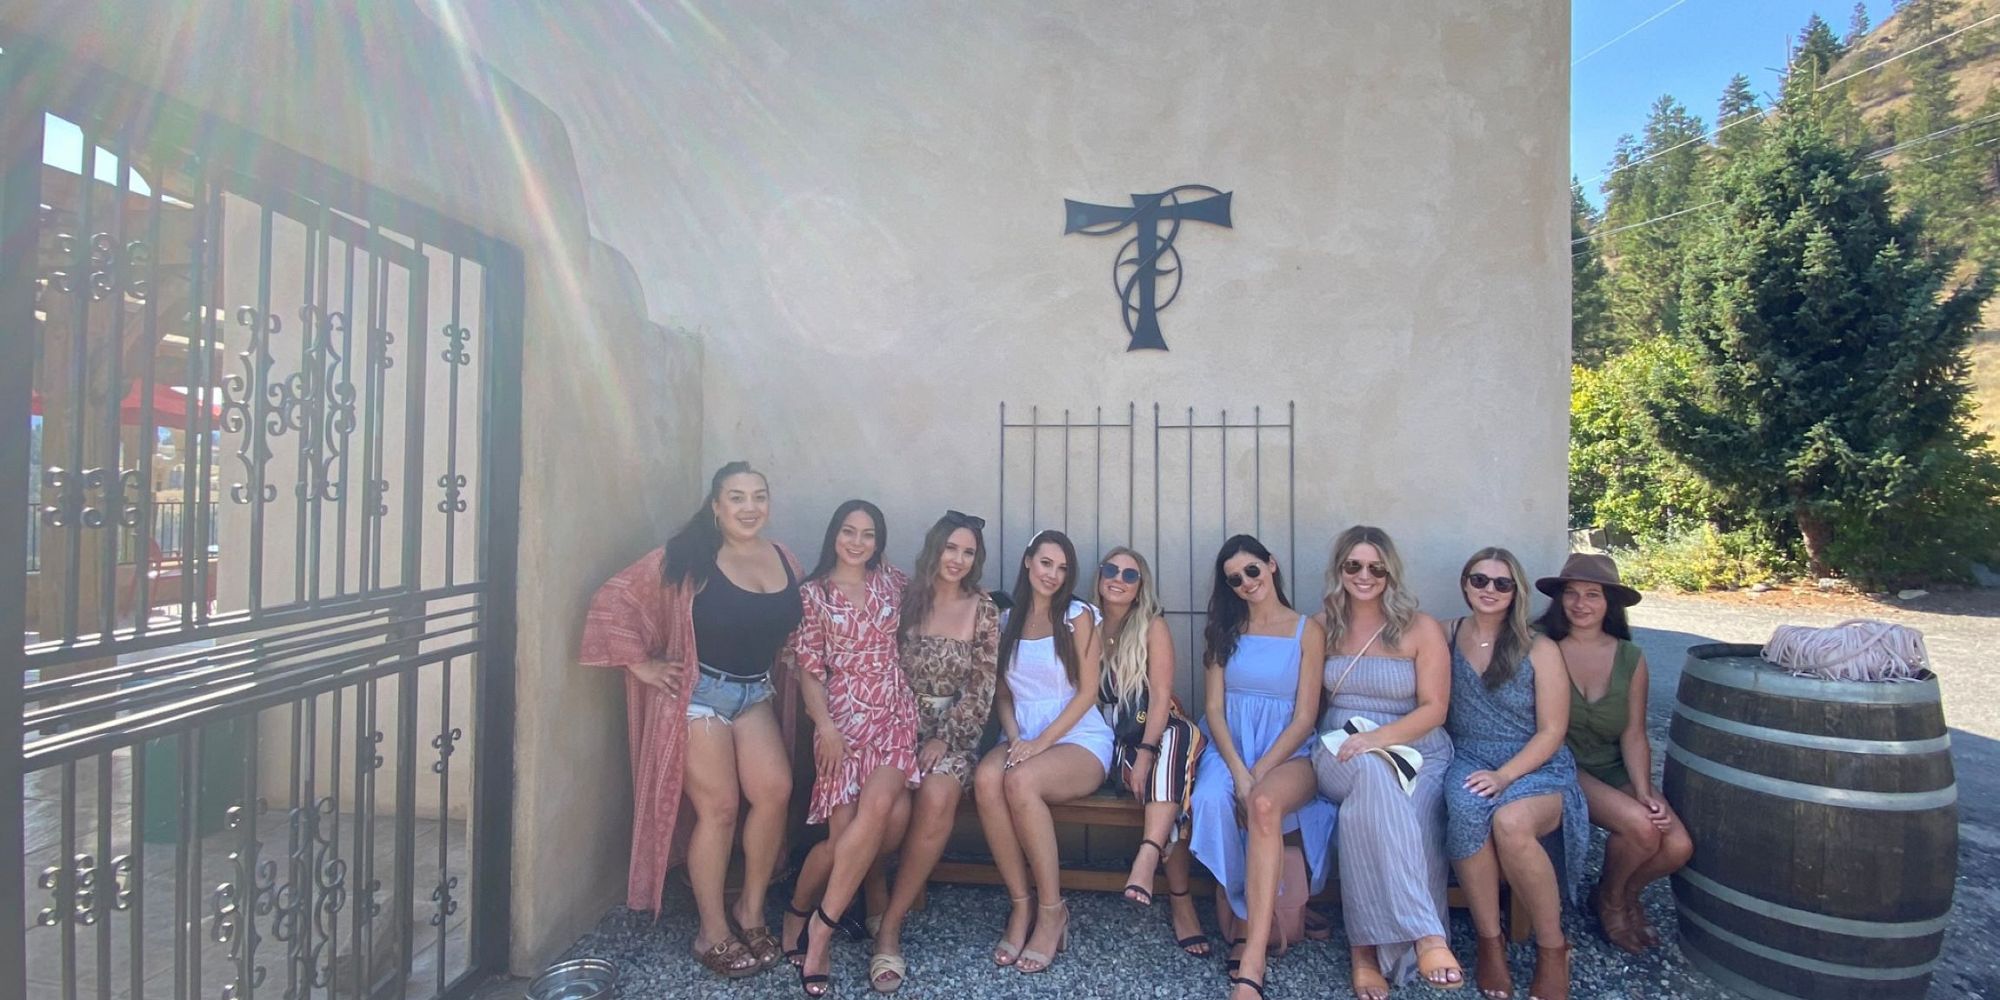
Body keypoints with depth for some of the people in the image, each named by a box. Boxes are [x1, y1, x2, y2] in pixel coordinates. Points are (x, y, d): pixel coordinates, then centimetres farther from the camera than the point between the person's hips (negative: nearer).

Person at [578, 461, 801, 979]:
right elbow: (612, 600, -12)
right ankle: (713, 933, 17)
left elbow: (790, 629, 17)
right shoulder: (687, 558, -12)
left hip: (756, 693, 5)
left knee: (774, 792, -6)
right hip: (699, 694, -5)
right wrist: (641, 665, -11)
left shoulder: (784, 560, 3)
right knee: (719, 808, -1)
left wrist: (774, 680, 6)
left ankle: (750, 910, 16)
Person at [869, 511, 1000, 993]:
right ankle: (906, 891, -1)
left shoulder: (983, 609, 3)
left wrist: (944, 739, -12)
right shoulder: (904, 599, 4)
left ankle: (889, 925, -17)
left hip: (954, 730, 0)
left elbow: (982, 688, -1)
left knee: (937, 799, -30)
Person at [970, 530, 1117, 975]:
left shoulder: (1078, 616, 0)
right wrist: (1014, 737, -6)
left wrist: (1042, 741, -15)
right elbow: (1003, 693, 13)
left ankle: (1052, 911, -16)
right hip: (1023, 738, 4)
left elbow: (1087, 691, -5)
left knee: (1020, 780, -34)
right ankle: (1021, 905, -16)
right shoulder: (1008, 621, 13)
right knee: (986, 779, -30)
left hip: (1080, 739, -4)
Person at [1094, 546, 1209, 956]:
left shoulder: (1153, 627, 1)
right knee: (1163, 788, -31)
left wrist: (1145, 754, -22)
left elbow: (1161, 696, -8)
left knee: (1172, 742, -38)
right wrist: (1132, 755, -7)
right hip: (1115, 738, 1)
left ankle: (1147, 858, -50)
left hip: (1159, 731, -1)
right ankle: (1181, 900, -28)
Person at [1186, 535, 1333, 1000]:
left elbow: (1304, 717, -2)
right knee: (1213, 802, -32)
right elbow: (1214, 708, 5)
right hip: (1229, 747, 3)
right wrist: (1238, 771, -11)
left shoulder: (1308, 631, 4)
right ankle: (1238, 924, -15)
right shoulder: (1224, 630, 14)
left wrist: (1258, 773, -14)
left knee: (1264, 803, -36)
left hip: (1288, 753, -3)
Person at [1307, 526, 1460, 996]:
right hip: (1342, 754, 1)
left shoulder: (1421, 628, 2)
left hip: (1414, 750, -1)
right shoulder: (1324, 626, 10)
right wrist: (1362, 747, -3)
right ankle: (1425, 933, -39)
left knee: (1368, 811, -35)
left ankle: (1368, 948, -24)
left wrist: (1378, 737, -22)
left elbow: (1434, 709, -6)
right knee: (1375, 774, -37)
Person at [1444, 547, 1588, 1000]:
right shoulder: (1446, 636, 7)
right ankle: (1490, 940, -16)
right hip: (1469, 762, 2)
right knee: (1466, 810, -35)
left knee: (1510, 822, -35)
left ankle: (1553, 948, -11)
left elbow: (1551, 732, -4)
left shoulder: (1539, 650, -1)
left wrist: (1504, 776, -17)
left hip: (1535, 767, -2)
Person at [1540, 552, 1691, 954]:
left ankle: (1627, 891, 19)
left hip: (1615, 770, 4)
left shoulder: (1631, 658, 3)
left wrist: (1644, 791, -13)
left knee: (1678, 847, -16)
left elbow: (1634, 736, 2)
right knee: (1641, 826, -24)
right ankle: (1609, 899, 8)